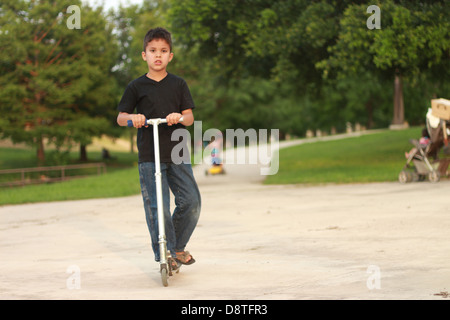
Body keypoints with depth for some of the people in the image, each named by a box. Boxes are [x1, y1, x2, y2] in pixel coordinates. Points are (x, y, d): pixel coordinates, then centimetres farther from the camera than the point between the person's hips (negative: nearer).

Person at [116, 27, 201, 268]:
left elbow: (189, 117, 4)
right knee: (157, 207, -7)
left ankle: (177, 246, 17)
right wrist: (132, 117, -15)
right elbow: (120, 117, 7)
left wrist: (179, 117, -18)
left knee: (191, 201, -4)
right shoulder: (137, 87, 5)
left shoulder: (178, 84, 9)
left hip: (177, 154, 2)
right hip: (149, 156, -2)